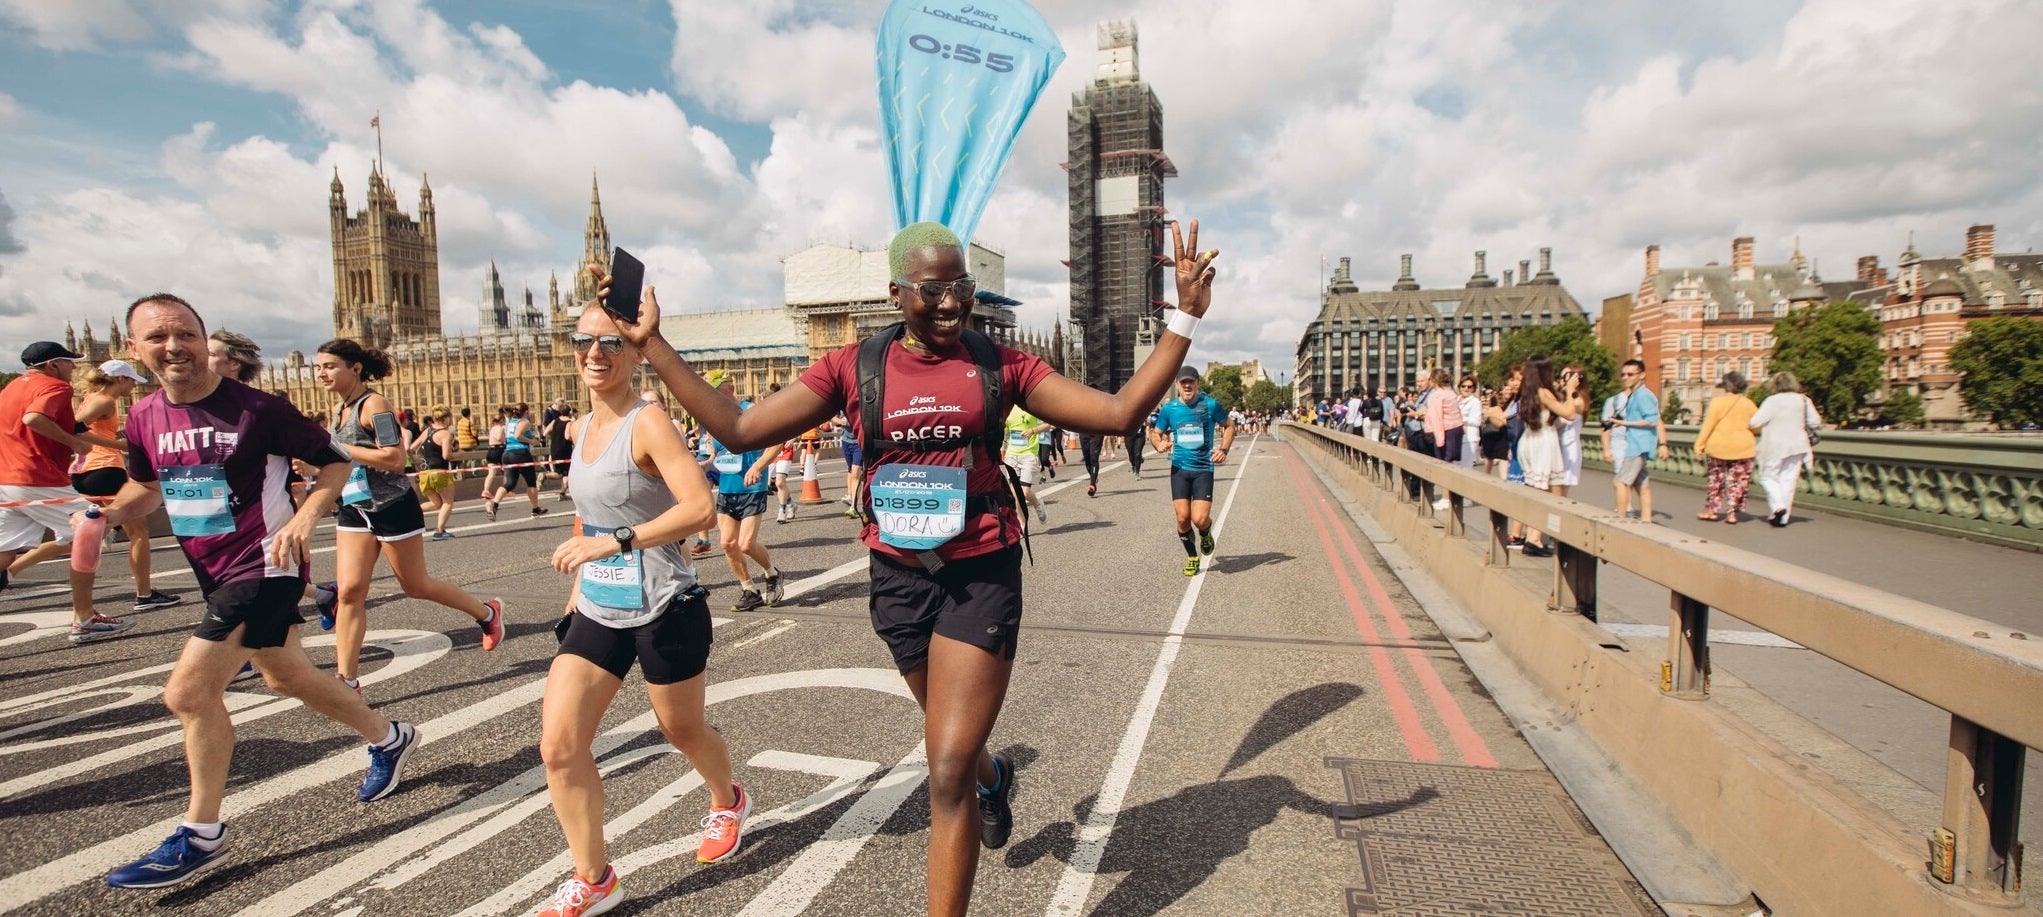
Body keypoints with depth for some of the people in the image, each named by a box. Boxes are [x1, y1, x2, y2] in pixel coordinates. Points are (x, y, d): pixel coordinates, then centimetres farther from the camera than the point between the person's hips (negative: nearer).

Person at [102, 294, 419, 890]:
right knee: (284, 674, 19)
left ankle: (200, 837, 6)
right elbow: (147, 486, 19)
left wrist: (304, 518, -23)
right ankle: (389, 739, 39)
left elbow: (335, 462, -9)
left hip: (263, 565, -8)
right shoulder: (143, 419, 3)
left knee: (189, 690, -11)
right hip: (215, 572, 8)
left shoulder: (257, 409, -16)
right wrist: (107, 515, -1)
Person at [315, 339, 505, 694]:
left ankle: (487, 612, 28)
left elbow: (394, 458, -25)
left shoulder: (373, 405, -15)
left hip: (393, 508, -7)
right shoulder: (339, 410, 10)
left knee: (416, 586, 6)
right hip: (355, 510, 7)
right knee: (349, 591, -2)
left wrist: (339, 449, -23)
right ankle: (347, 681, 3)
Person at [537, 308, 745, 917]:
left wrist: (614, 542, -32)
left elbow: (700, 507, -29)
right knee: (558, 746, -1)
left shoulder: (647, 423, -16)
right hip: (596, 612, 7)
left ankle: (728, 802, 46)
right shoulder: (584, 427, 8)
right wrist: (577, 587, 21)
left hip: (663, 611, -7)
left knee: (682, 731, 14)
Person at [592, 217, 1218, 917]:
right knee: (952, 743, 25)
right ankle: (993, 778, 62)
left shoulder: (999, 365, -2)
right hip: (899, 575, 3)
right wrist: (651, 344, 1)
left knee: (947, 776, -4)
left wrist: (1184, 318, -6)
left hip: (982, 575, -2)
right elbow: (739, 429, 0)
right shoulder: (854, 367, 0)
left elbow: (1119, 413, -3)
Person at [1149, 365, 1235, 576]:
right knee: (1182, 517, -3)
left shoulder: (1210, 405, -5)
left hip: (1204, 469, -2)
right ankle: (1192, 557, 21)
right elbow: (1155, 433, 12)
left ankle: (1206, 533, 27)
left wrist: (1223, 449, -6)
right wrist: (1159, 444, -11)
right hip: (1180, 468, 2)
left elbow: (1229, 425, 8)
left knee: (1200, 519, -12)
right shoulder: (1169, 408, -1)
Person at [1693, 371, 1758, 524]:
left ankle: (1712, 510, 16)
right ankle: (1732, 513, 6)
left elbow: (1708, 425, -10)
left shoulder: (1717, 402, -9)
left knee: (1715, 479, 11)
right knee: (1737, 481, 8)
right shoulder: (1748, 404, -1)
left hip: (1718, 447, -2)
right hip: (1742, 448, 2)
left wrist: (1699, 445, -7)